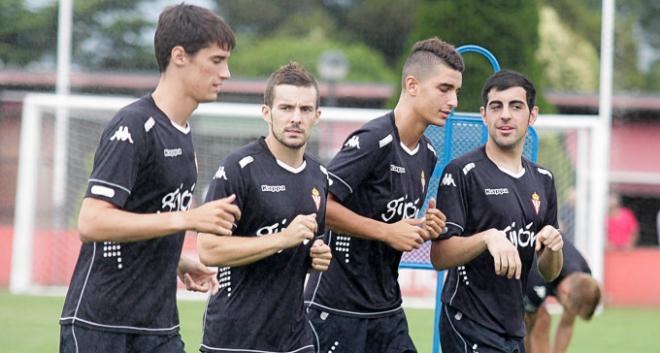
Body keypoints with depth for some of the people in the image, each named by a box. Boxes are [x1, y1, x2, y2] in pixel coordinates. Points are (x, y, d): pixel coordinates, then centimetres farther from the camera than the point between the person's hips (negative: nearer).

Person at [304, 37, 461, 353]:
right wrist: (387, 232, -20)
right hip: (338, 309, -8)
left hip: (387, 309, 8)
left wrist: (424, 230, 1)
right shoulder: (374, 140, -16)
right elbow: (318, 204, -23)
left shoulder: (427, 155, 11)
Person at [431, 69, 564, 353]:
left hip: (514, 329, 6)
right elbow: (439, 257, -13)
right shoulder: (463, 172, -7)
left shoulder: (542, 180, 12)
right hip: (469, 327, -6)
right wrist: (488, 237, -27)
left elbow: (549, 273, 15)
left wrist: (553, 247, -6)